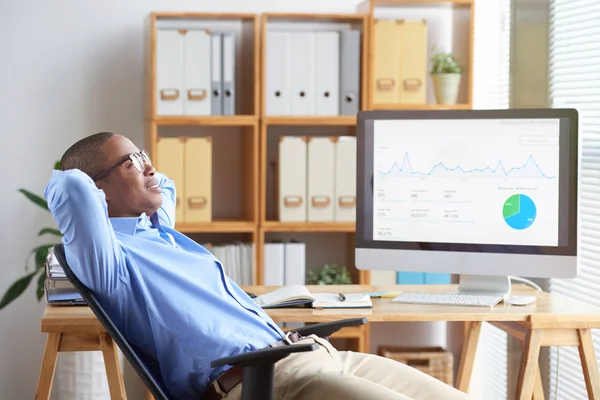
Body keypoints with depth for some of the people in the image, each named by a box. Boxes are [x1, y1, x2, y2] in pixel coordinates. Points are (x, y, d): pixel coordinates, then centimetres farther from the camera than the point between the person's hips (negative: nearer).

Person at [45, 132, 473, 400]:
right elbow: (74, 189, -21)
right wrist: (71, 188, 0)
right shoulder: (114, 258, -2)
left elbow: (163, 185, 50)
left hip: (316, 353, 10)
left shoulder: (161, 232, 27)